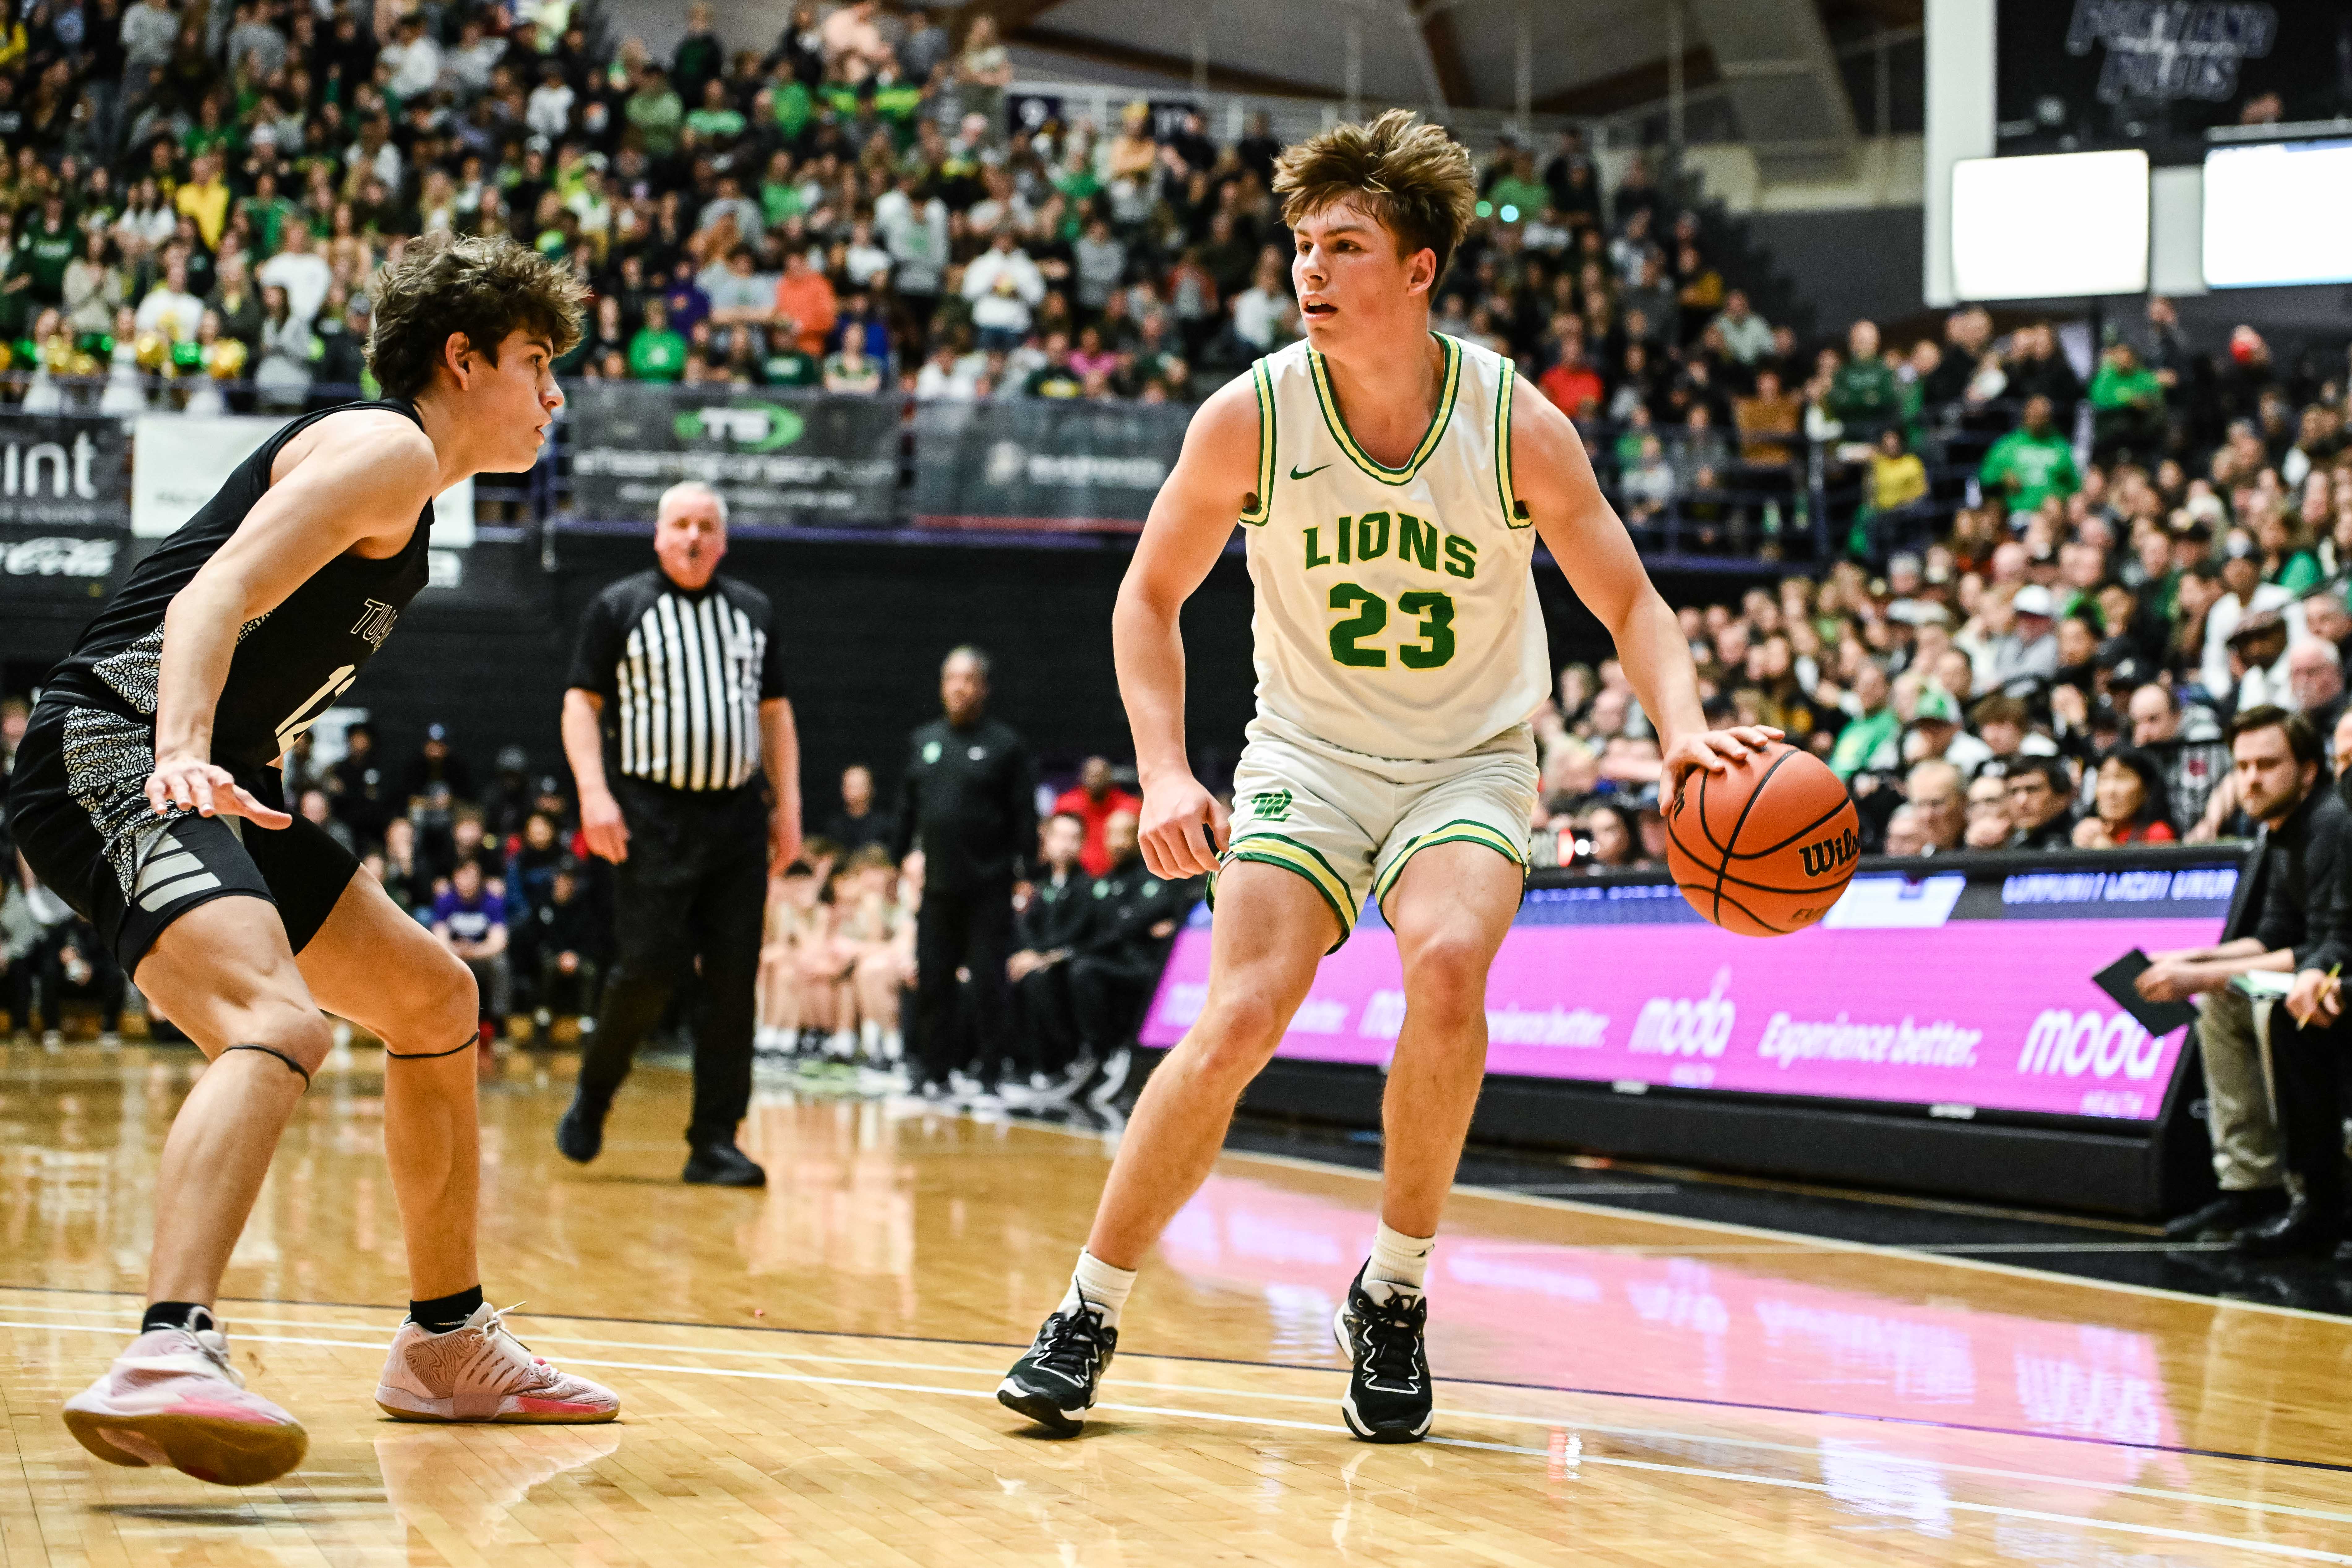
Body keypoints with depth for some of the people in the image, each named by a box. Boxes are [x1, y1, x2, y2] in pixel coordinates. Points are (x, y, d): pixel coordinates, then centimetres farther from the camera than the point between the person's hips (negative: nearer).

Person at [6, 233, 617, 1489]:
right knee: (278, 1022, -33)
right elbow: (214, 596, -21)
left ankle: (446, 1345, 27)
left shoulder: (399, 477, 24)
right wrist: (183, 755, -36)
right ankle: (166, 1362, -50)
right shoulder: (390, 447, -8)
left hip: (208, 777, 11)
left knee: (433, 999, 19)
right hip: (114, 754, -11)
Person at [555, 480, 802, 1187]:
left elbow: (775, 711, 19)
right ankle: (592, 1096, 16)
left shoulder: (753, 611, 16)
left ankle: (715, 1143, 2)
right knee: (648, 969, -9)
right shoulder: (620, 608, 4)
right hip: (652, 818, -4)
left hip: (738, 818, 4)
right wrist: (594, 791, -11)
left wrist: (788, 803, 12)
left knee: (733, 983, -2)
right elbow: (582, 703, 1)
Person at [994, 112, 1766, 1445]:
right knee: (1242, 1019, -18)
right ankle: (1089, 1314, -2)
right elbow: (1152, 595, 1)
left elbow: (1629, 601, -4)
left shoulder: (1519, 428, -14)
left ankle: (1394, 1295, -9)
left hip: (1472, 759, 0)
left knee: (1449, 969, -29)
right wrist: (1166, 772, -11)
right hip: (1309, 754, 0)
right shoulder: (1252, 416, -12)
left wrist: (1682, 727, -24)